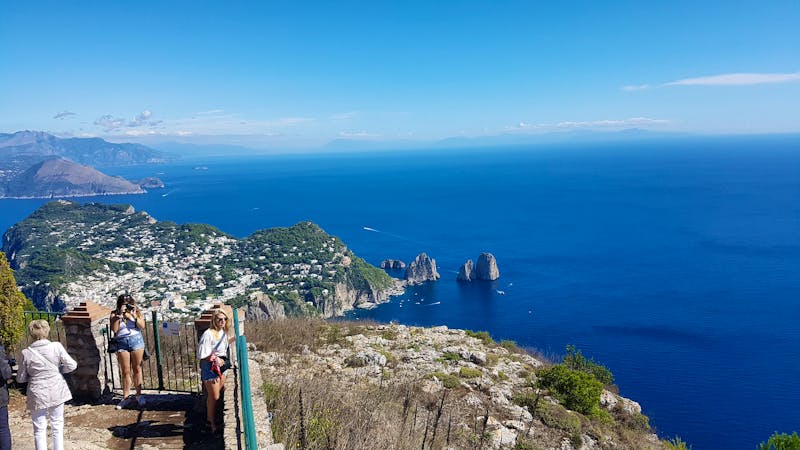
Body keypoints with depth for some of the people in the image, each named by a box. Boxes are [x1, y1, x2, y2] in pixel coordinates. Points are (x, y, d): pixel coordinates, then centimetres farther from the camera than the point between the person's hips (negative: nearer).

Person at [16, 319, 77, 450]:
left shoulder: (26, 353, -12)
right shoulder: (56, 347, -12)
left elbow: (20, 378, -2)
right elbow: (71, 365, -10)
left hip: (37, 395, -1)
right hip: (56, 393, 1)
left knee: (39, 429, 11)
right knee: (57, 426, 15)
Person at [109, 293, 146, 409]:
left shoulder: (136, 312, 5)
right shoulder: (114, 314, 2)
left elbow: (142, 326, -5)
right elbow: (114, 329, -11)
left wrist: (134, 315, -14)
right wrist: (120, 314, -16)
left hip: (136, 340, 0)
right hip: (122, 343, 0)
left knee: (137, 369, 6)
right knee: (126, 372, 3)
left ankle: (138, 395, 16)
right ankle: (126, 397, 13)